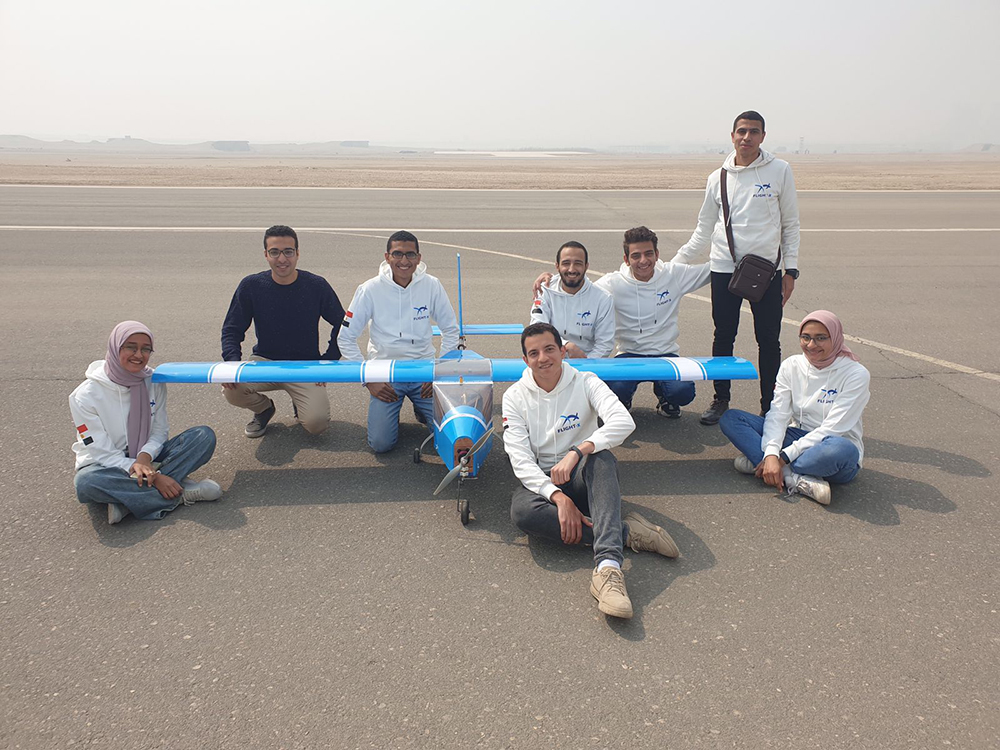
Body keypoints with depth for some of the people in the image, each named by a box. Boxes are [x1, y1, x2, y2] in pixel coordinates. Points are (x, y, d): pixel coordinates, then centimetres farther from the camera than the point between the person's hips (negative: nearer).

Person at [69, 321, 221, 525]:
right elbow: (102, 453, -18)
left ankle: (128, 502, -30)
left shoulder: (154, 383, -4)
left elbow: (159, 432, -1)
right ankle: (180, 493, -30)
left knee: (204, 436, -19)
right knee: (86, 482, -40)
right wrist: (153, 477, -28)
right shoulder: (86, 395, -16)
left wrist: (144, 457, -25)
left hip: (146, 460, 4)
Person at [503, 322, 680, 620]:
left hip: (583, 478, 0)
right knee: (522, 511, -34)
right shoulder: (515, 396, -1)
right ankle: (626, 532, -29)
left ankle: (607, 565, -50)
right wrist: (559, 498, -26)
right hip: (542, 482, 1)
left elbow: (624, 422, -22)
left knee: (601, 457, -35)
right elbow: (520, 459, -11)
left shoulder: (585, 382, -3)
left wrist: (576, 453, -36)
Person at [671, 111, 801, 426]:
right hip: (724, 269, 2)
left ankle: (770, 406, 16)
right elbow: (704, 231, 12)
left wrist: (791, 268, -1)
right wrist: (674, 263, 6)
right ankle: (721, 399, 22)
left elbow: (790, 224, 5)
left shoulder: (780, 171, 2)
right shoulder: (718, 177, 6)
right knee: (723, 337, 7)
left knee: (768, 340, 3)